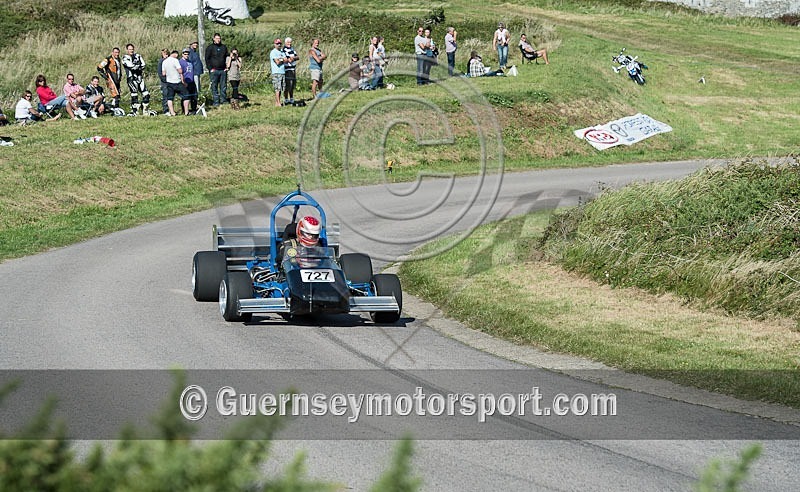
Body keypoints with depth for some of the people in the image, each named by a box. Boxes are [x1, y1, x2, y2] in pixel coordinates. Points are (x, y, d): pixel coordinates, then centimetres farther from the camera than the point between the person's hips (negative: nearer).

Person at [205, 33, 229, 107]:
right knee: (214, 87, -2)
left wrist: (227, 67, 8)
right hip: (214, 70, -4)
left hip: (223, 70, 4)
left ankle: (223, 100, 11)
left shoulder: (224, 47, 13)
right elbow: (207, 59, 0)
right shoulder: (210, 47, 2)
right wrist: (210, 68, -9)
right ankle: (215, 102, -1)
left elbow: (227, 57, 19)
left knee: (223, 87, 5)